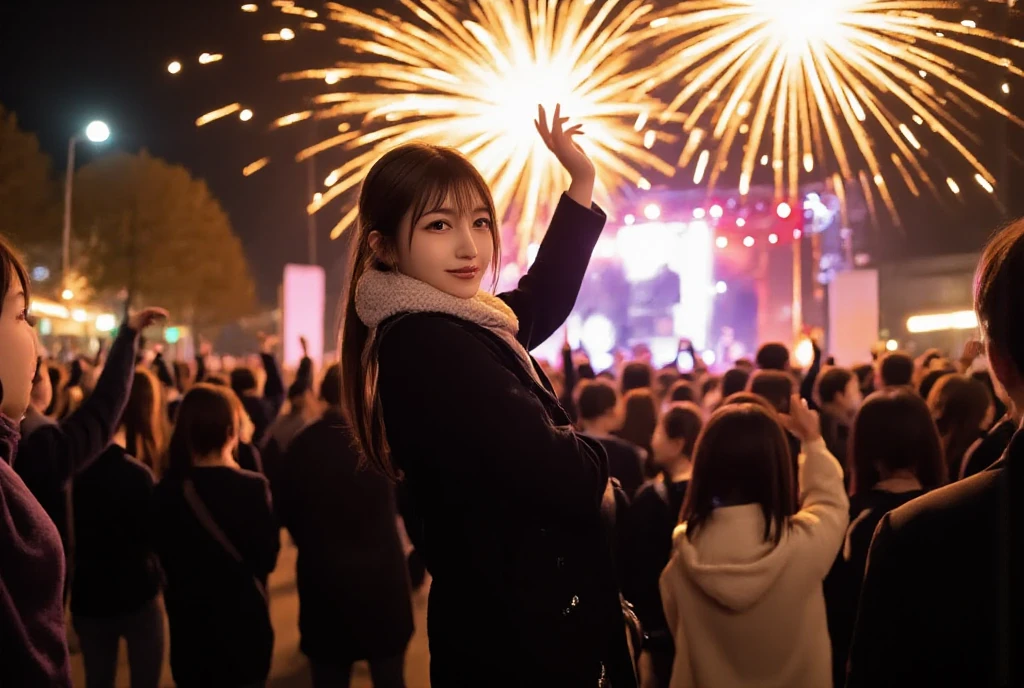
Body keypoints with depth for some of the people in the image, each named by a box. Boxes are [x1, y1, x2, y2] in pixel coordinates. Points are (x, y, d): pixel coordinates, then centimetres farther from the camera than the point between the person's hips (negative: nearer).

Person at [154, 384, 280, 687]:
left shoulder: (167, 490, -7)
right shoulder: (251, 487, -18)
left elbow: (166, 559, 5)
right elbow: (266, 558, -9)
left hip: (187, 624, 3)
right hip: (242, 622, -3)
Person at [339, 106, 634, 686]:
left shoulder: (445, 327, 4)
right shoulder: (428, 347, -25)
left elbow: (543, 300, 20)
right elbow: (562, 477, -28)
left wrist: (582, 180, 18)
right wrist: (595, 461, -5)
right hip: (520, 636, -10)